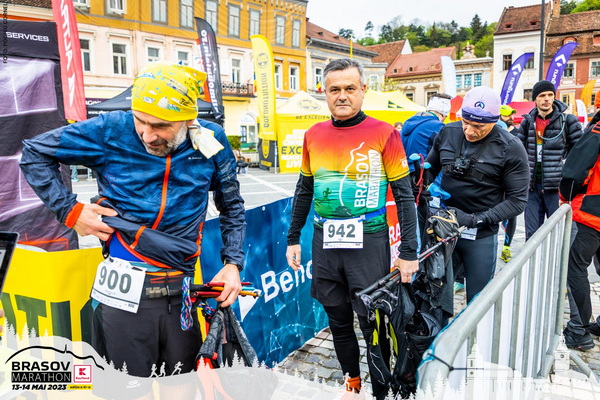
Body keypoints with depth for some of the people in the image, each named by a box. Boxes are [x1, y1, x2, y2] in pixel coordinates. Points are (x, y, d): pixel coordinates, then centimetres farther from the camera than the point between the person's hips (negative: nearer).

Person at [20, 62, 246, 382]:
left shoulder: (211, 142, -3)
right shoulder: (111, 131, -9)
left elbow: (232, 206, 11)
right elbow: (34, 153, 4)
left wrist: (233, 263, 3)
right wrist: (69, 210, -5)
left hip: (179, 295, 3)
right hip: (125, 295, -2)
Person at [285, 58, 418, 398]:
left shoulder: (384, 134, -7)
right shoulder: (314, 135, 5)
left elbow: (404, 195, -5)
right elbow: (304, 190, 14)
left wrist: (409, 252, -8)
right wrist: (293, 239, 13)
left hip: (369, 243, -4)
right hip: (326, 243, 4)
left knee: (372, 323, 7)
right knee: (338, 321, 16)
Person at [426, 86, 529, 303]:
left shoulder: (511, 148, -10)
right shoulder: (448, 132, 0)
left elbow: (517, 201, -10)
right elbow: (430, 169, 13)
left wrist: (476, 219, -20)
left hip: (481, 236, -3)